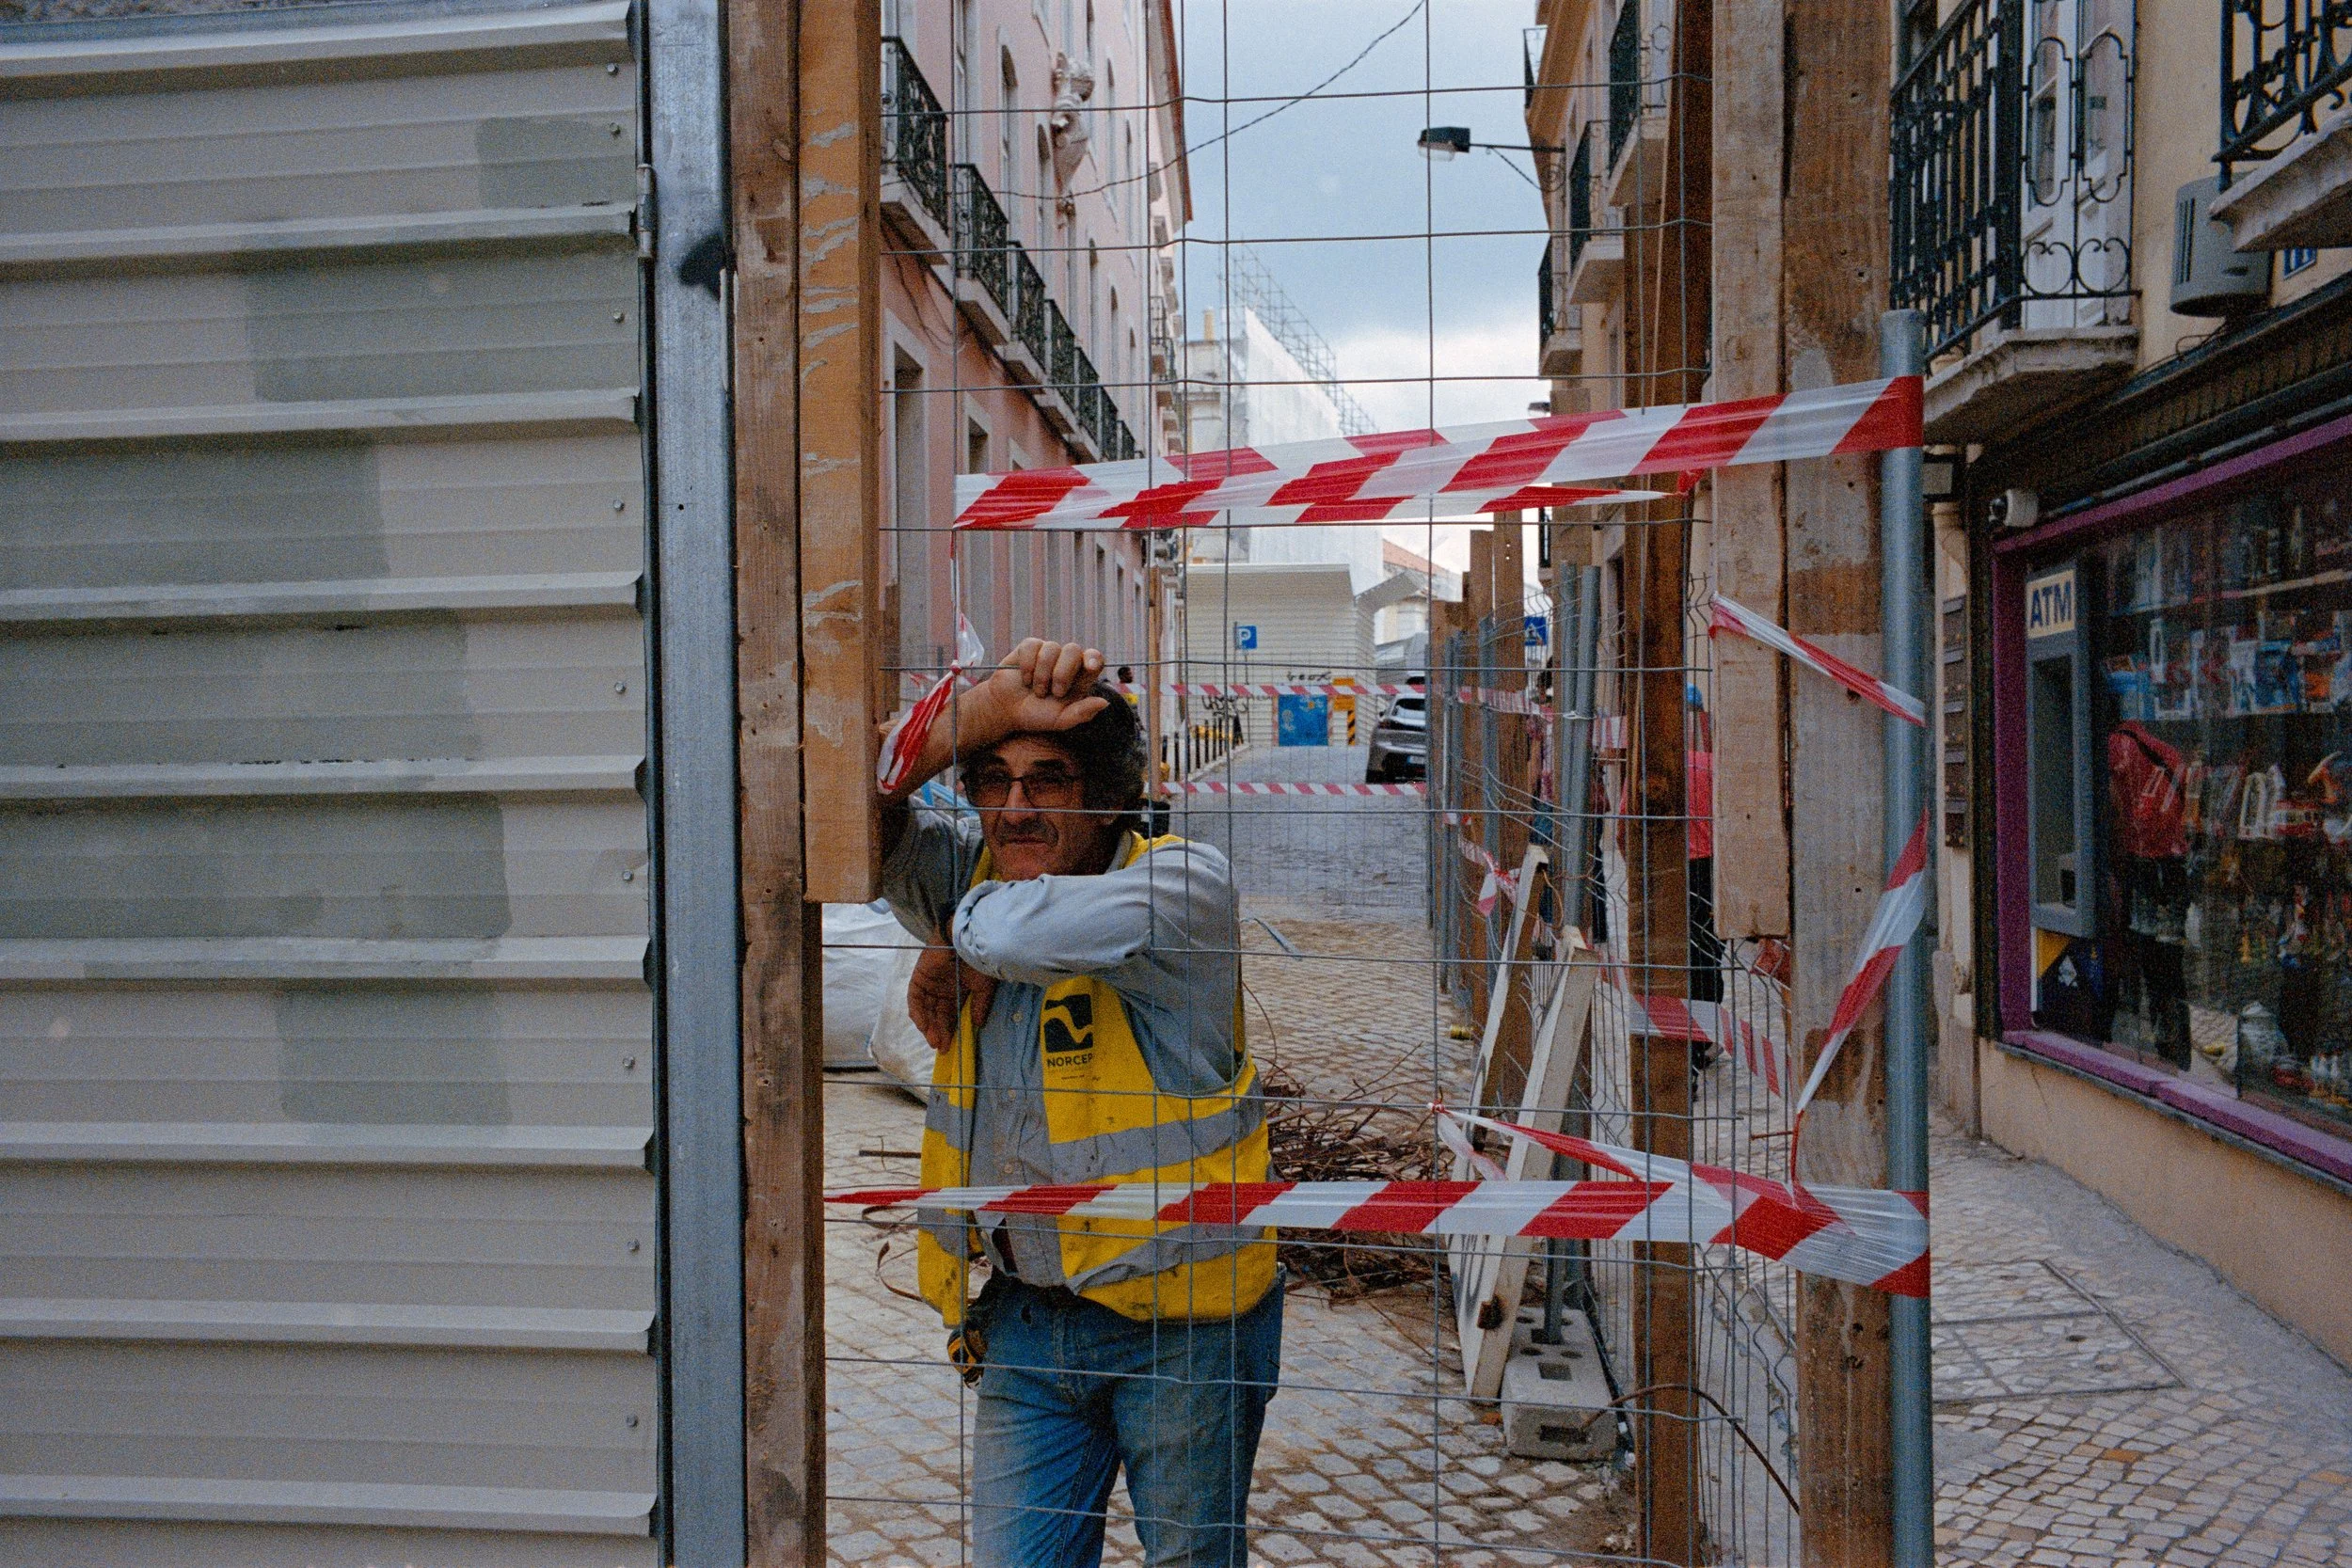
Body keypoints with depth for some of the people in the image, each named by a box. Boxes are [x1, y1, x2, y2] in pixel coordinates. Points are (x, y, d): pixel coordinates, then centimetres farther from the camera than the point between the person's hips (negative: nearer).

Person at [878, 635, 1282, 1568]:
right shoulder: (971, 870, 2)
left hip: (1182, 1324, -4)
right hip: (1025, 1312, 4)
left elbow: (1017, 930, -35)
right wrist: (979, 714, -20)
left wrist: (961, 946, -12)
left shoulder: (1183, 885, -18)